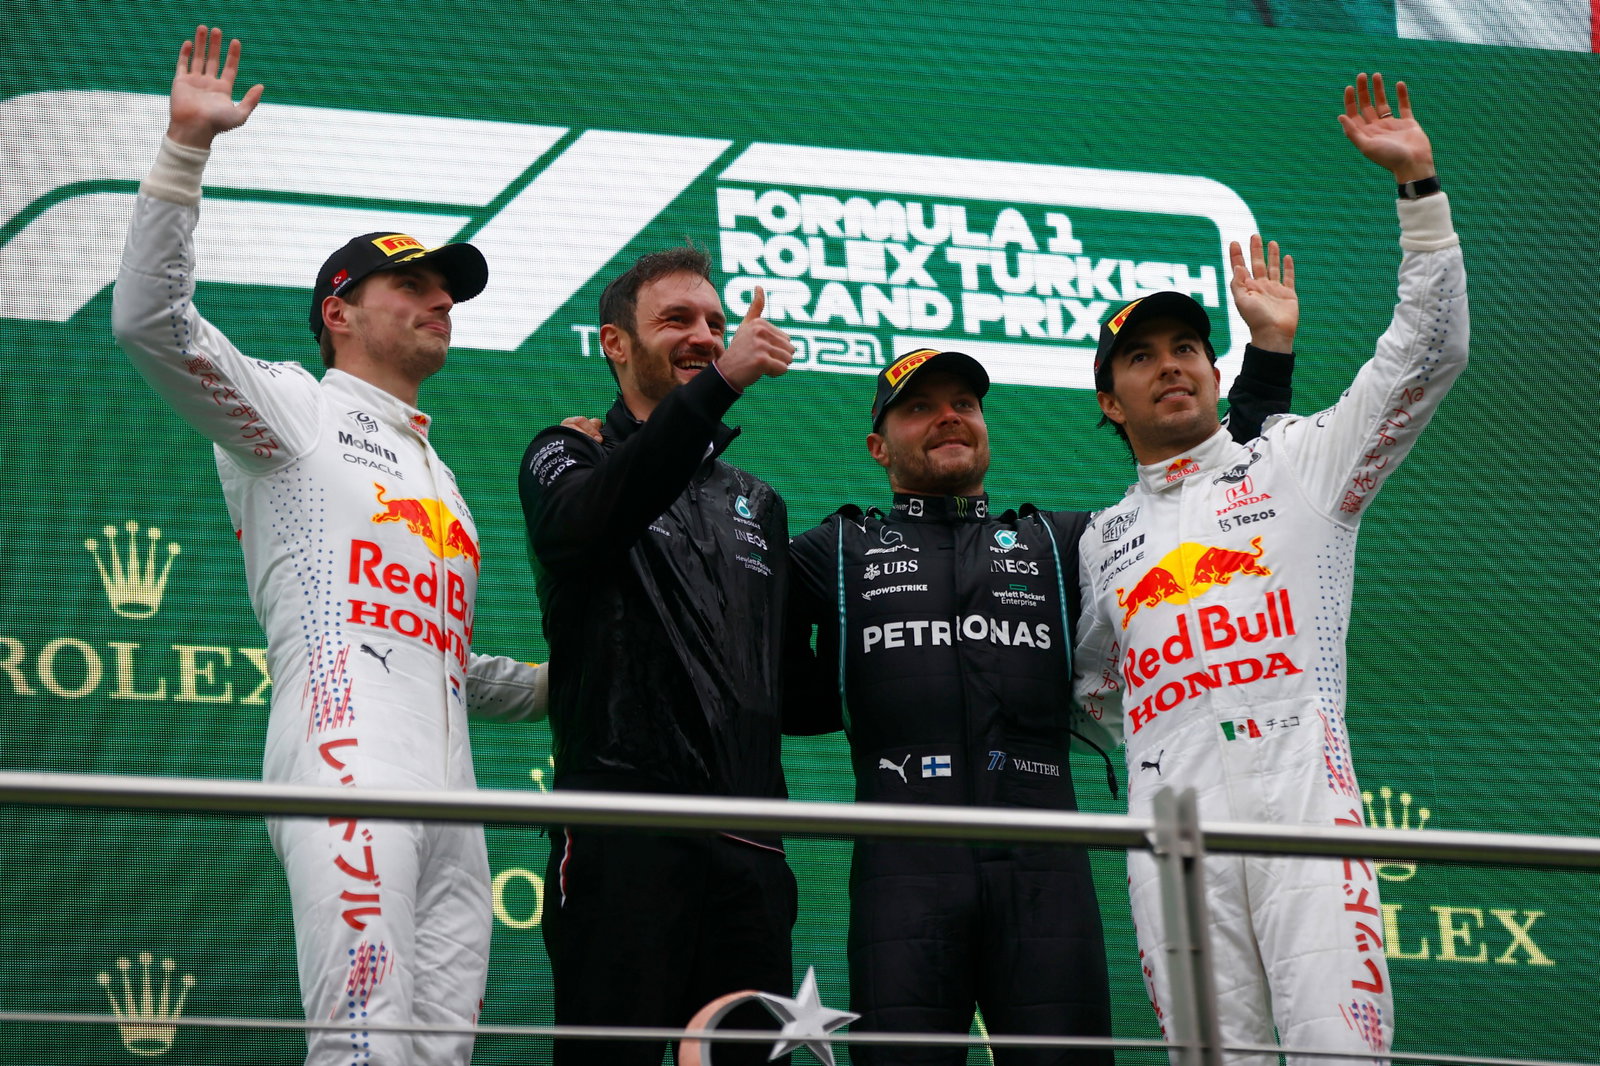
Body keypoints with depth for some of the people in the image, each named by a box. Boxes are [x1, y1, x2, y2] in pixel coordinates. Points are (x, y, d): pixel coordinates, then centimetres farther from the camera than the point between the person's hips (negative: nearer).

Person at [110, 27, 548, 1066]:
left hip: (448, 795, 8)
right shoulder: (293, 408, 11)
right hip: (349, 762, -8)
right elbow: (150, 318, -5)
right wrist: (187, 146, -10)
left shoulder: (437, 472, 33)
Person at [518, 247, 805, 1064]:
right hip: (624, 837, -5)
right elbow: (585, 519, -19)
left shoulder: (759, 505, 26)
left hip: (749, 845, 5)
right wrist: (719, 386, -29)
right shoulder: (570, 457, 8)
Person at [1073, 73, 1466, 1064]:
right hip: (1171, 821, 3)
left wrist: (1418, 185, 0)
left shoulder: (1298, 461, 15)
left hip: (1302, 788, -3)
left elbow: (1429, 355, 5)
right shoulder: (1104, 538, 26)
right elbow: (1093, 689, 37)